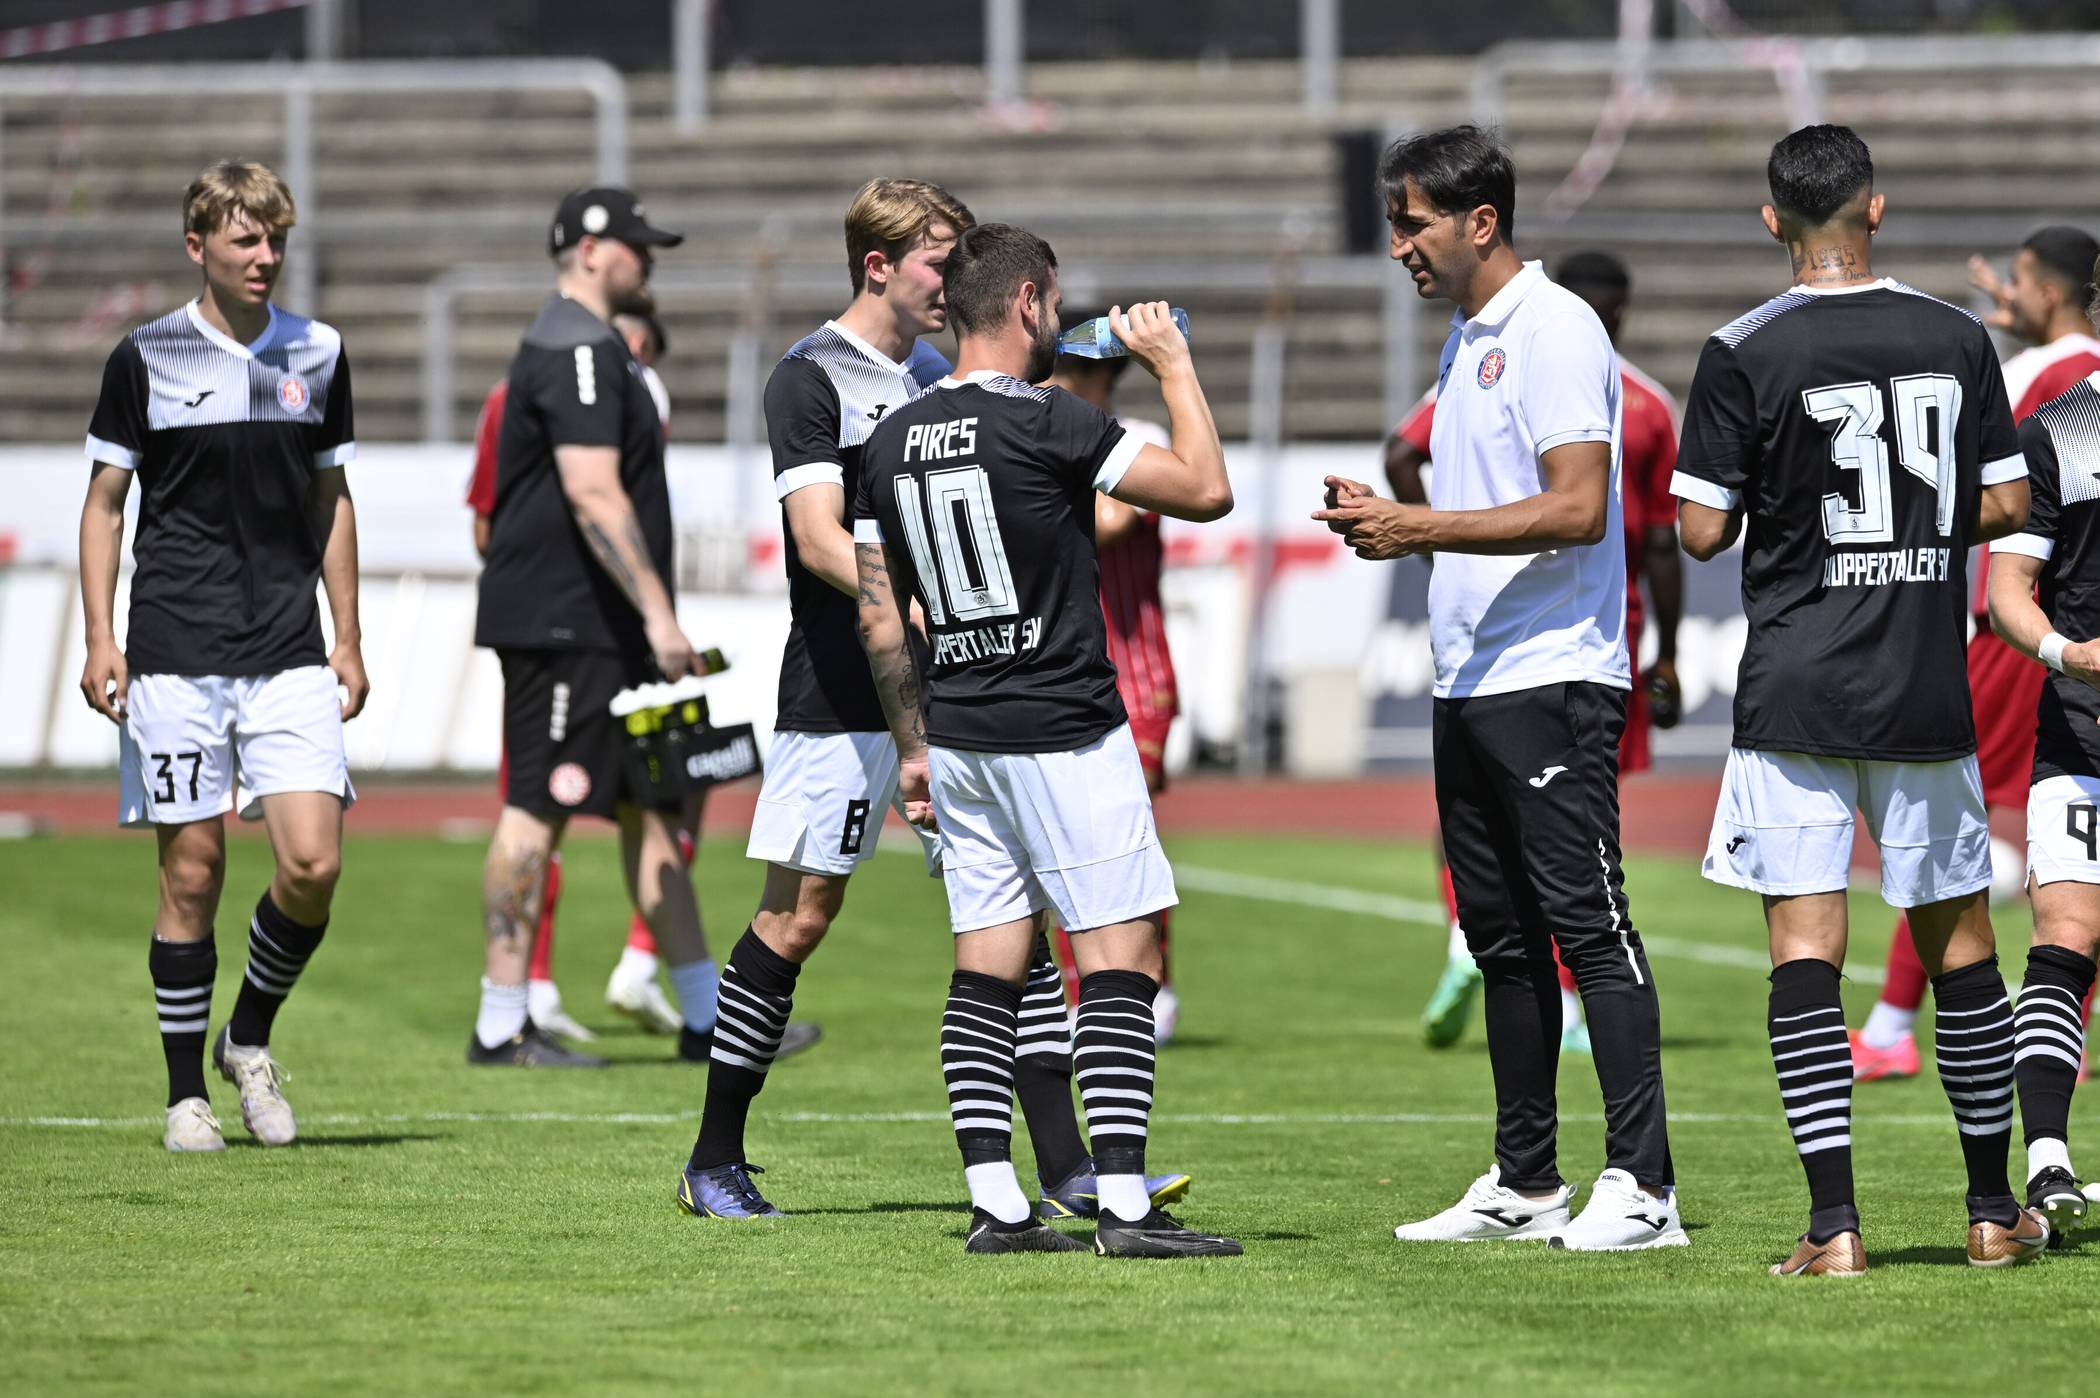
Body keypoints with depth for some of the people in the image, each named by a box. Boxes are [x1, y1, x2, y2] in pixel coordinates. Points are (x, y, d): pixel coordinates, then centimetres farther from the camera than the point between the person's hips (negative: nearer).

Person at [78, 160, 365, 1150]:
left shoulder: (318, 355, 9)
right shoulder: (145, 358, 0)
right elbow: (105, 502, 5)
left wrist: (348, 641, 13)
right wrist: (100, 641, -2)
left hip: (289, 657, 2)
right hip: (176, 652, -2)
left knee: (313, 861, -10)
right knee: (191, 871, -1)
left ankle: (250, 1036, 15)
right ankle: (186, 1094, 11)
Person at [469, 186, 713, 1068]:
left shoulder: (586, 346, 20)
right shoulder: (577, 350, -14)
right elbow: (594, 496, -23)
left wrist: (649, 612, 23)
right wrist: (657, 610, -24)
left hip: (603, 629, 11)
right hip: (561, 623, -11)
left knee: (651, 807, 9)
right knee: (536, 811, -6)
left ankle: (706, 1017, 11)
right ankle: (502, 1026, -2)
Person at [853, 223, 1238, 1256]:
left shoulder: (893, 443, 7)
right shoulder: (1044, 423, -14)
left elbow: (881, 620, 13)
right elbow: (1206, 490, -12)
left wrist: (913, 746, 22)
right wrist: (1172, 364, 0)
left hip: (957, 736, 7)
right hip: (1064, 736, -7)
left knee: (988, 970, 8)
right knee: (1122, 958, -4)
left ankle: (994, 1204, 4)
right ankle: (1124, 1205, -10)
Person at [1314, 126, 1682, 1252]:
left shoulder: (1555, 329, -11)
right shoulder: (1465, 338, 18)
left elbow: (1576, 508, -20)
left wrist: (1423, 528, -18)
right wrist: (1387, 518, 8)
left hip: (1551, 675, -10)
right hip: (1469, 683, 10)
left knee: (1586, 924, -10)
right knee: (1501, 936, 11)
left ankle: (1642, 1183, -10)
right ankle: (1524, 1183, 16)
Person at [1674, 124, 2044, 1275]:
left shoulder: (1745, 355, -8)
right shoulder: (1956, 340, 2)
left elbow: (1702, 531, -8)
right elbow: (2006, 507, 5)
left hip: (1795, 694, -3)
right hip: (1927, 694, 3)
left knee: (1804, 950, -3)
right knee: (1958, 942, 13)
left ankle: (1833, 1224, -10)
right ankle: (1994, 1212, 20)